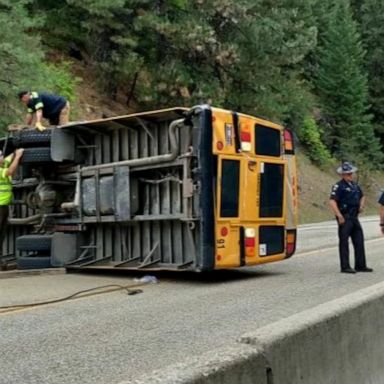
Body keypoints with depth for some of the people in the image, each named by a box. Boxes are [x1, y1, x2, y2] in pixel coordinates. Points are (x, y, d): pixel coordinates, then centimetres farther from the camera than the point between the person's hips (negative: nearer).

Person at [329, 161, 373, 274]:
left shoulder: (354, 185, 14)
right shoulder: (339, 186, -11)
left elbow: (362, 196, 31)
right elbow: (332, 202, -20)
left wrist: (361, 205, 11)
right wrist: (339, 216, -23)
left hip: (354, 217, 8)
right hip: (345, 218, -8)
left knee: (359, 241, 10)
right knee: (344, 242, -2)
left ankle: (360, 265, 19)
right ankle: (345, 267, 4)